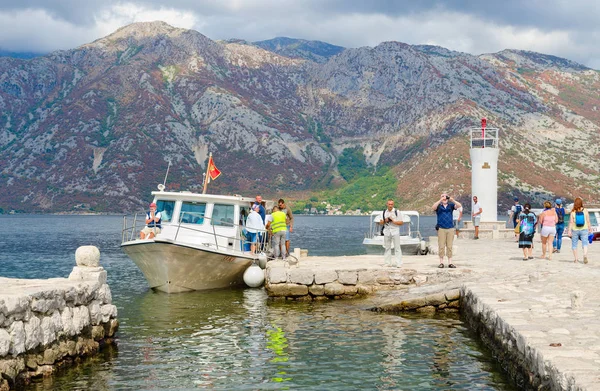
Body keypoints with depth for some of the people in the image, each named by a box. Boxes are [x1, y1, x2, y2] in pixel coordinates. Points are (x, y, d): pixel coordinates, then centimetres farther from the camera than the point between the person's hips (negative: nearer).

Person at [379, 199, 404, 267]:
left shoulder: (397, 212, -2)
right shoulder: (384, 212, 10)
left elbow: (401, 222, -3)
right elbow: (380, 222, 13)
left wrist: (394, 221, -15)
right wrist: (384, 221, -7)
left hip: (395, 231, -4)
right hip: (387, 232, 4)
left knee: (397, 247, -5)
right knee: (387, 248, 7)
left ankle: (398, 263, -6)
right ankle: (387, 263, 12)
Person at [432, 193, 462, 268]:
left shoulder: (451, 205, 10)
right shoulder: (438, 206, 7)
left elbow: (459, 206, -4)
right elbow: (433, 207, -14)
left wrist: (452, 200, -18)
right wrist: (440, 200, -21)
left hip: (450, 228, 1)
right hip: (441, 228, -1)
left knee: (449, 246, 3)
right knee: (441, 246, -2)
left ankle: (450, 262, 5)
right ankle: (441, 262, 2)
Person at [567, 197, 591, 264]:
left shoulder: (573, 212, -8)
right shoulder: (585, 211, -5)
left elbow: (571, 222, -10)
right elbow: (588, 221, -3)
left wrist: (569, 231, -8)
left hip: (575, 230, 0)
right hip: (584, 230, 0)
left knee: (574, 245, 13)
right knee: (585, 244, -1)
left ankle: (576, 259, 14)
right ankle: (585, 255, -28)